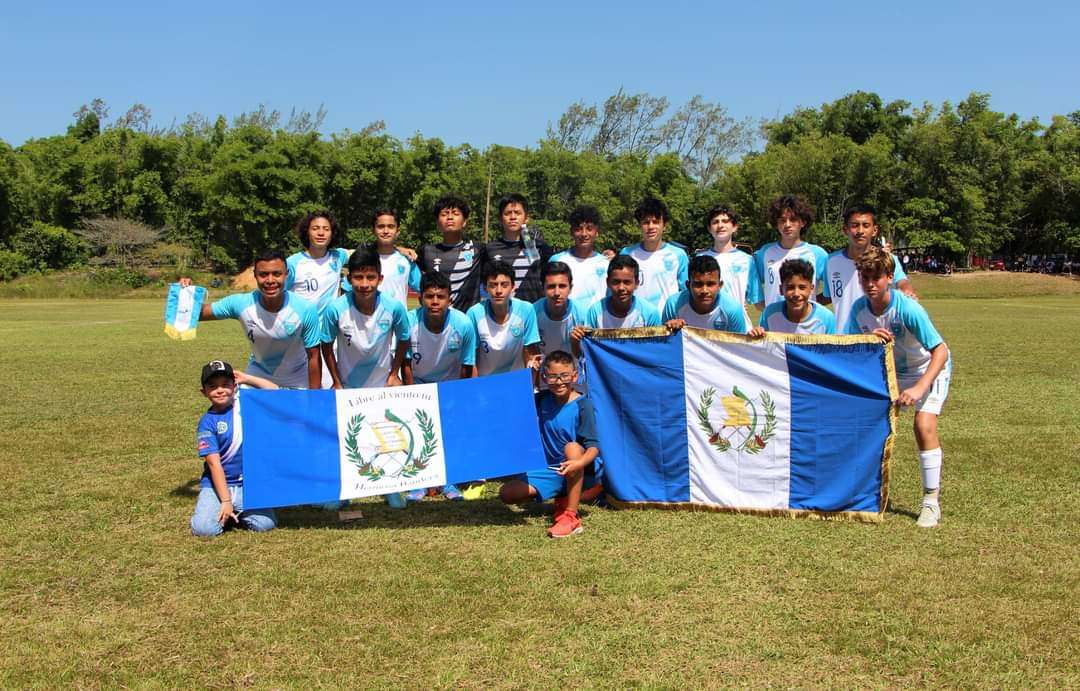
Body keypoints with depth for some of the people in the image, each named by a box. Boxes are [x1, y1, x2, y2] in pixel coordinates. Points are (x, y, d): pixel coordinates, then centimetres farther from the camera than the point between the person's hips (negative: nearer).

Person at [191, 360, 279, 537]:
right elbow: (214, 464, -12)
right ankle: (224, 512, 9)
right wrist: (225, 501, -17)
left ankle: (237, 512, 13)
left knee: (265, 524, -17)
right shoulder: (207, 423, -8)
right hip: (218, 484, -2)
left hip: (249, 484, 3)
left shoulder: (245, 404, 3)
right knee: (203, 528, -23)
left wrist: (246, 378, 1)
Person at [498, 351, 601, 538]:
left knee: (572, 447, -38)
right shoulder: (542, 400, 3)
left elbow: (593, 447, -24)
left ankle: (571, 517, -33)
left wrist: (579, 463, -44)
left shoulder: (582, 405, -15)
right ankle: (563, 499, 9)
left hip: (583, 471, -6)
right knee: (507, 493, -8)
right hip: (552, 470, 6)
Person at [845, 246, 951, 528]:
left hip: (929, 368, -5)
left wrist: (919, 388, -42)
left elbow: (940, 351, -32)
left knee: (924, 424, -23)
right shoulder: (859, 308, -16)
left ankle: (932, 500, -11)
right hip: (890, 370, 5)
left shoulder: (909, 309, -32)